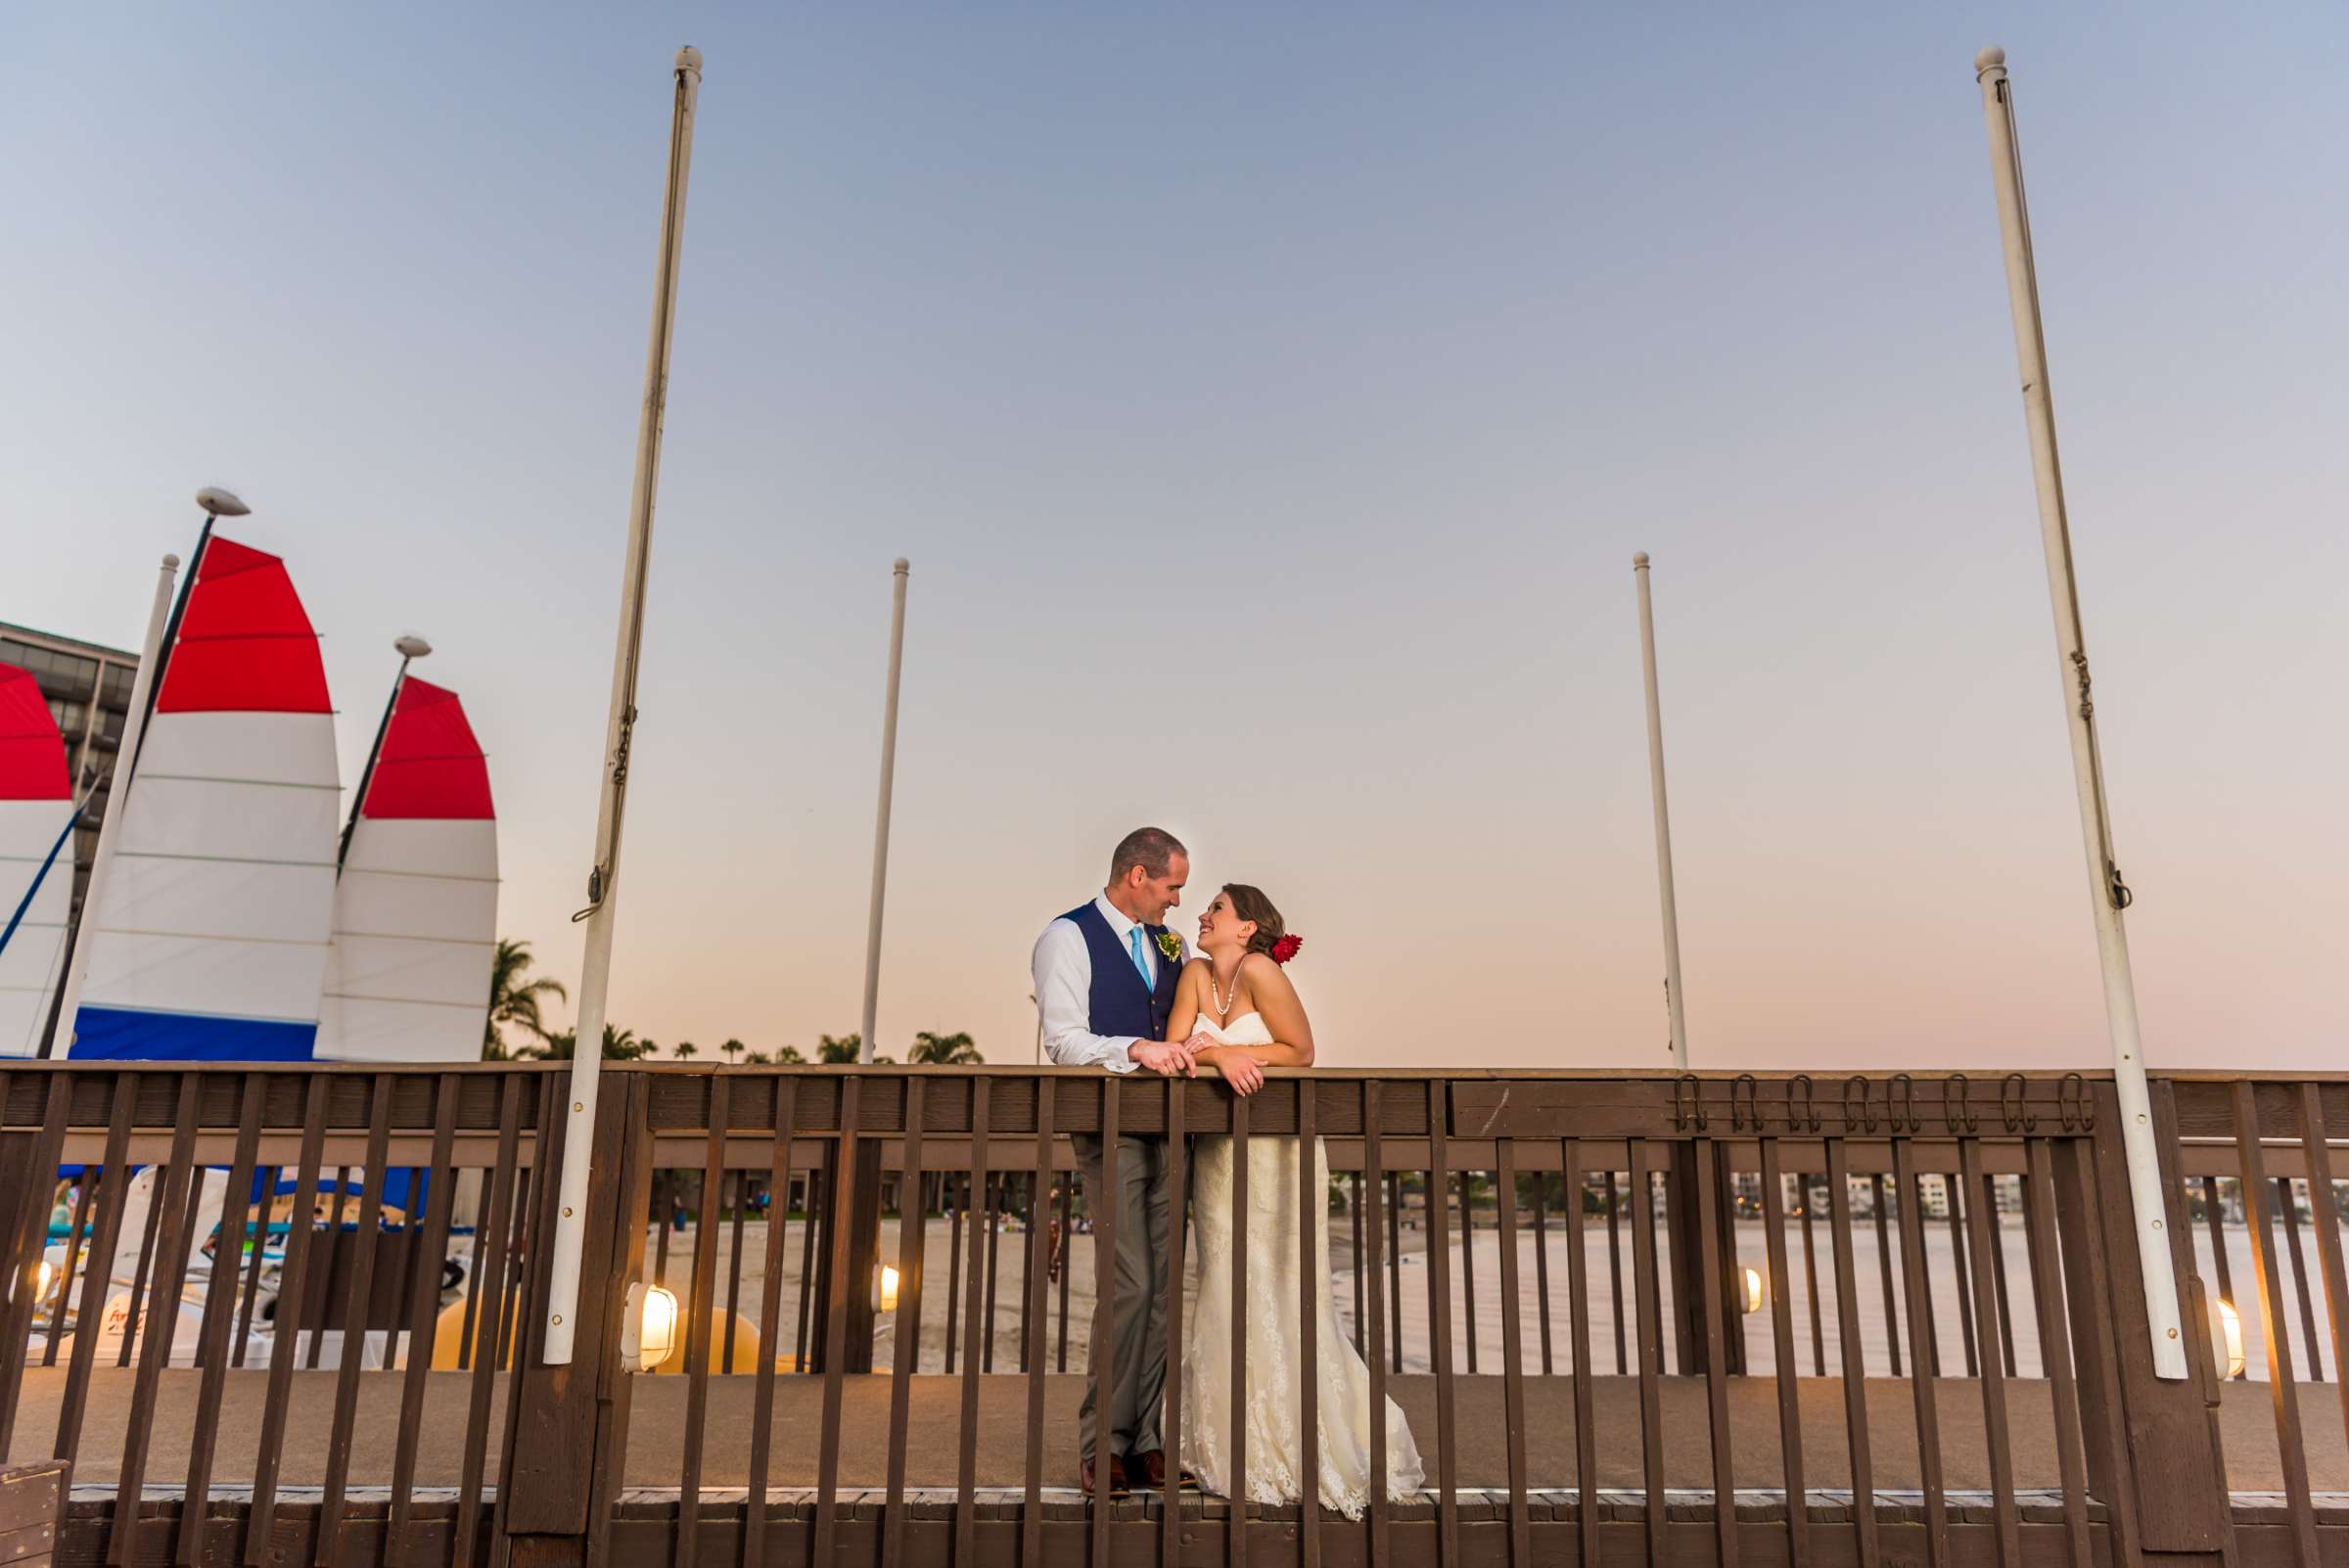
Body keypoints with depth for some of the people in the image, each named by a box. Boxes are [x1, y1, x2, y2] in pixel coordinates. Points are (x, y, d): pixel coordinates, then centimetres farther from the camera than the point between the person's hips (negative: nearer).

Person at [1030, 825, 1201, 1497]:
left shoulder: (1172, 946, 16)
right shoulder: (1068, 937, -3)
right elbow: (1063, 1041, -11)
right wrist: (1136, 1049, -24)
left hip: (1169, 1131, 6)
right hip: (1110, 1130, -6)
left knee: (1166, 1285, 5)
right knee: (1130, 1284, -9)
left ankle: (1146, 1440, 15)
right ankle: (1102, 1445, 5)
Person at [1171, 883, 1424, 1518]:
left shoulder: (1259, 970, -14)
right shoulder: (1196, 972, 3)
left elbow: (1300, 1051, -15)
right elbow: (1177, 1048, -3)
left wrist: (1221, 1048, -15)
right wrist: (1218, 1055, -22)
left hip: (1275, 1152, -5)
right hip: (1218, 1151, 5)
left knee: (1276, 1295, 0)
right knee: (1226, 1295, 7)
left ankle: (1297, 1455, 17)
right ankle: (1237, 1452, 21)